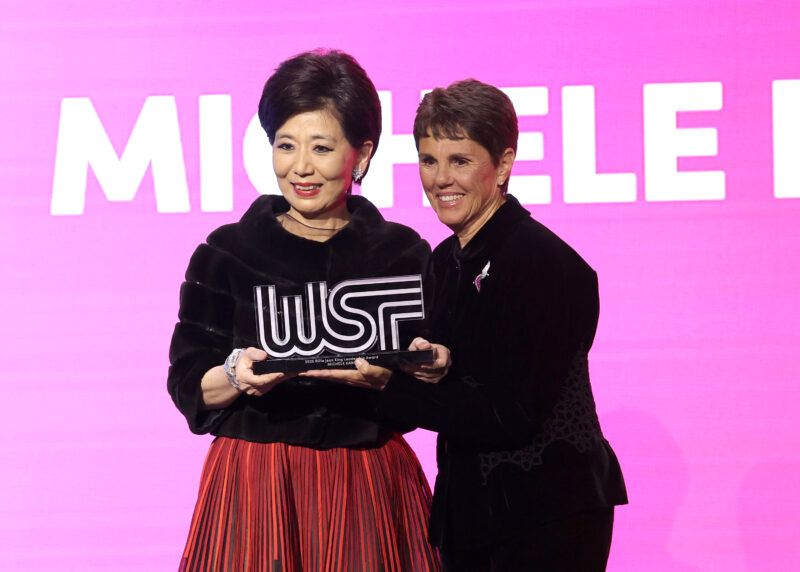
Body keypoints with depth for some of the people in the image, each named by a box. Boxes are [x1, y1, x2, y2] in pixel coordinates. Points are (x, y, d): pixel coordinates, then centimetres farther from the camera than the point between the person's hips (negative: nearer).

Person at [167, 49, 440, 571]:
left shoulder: (403, 254, 6)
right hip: (256, 484, -1)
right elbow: (189, 387, 0)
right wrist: (237, 375, -20)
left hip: (370, 485, 1)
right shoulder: (225, 253, 2)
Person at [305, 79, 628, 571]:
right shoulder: (444, 262, 9)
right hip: (469, 512, 7)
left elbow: (514, 414, -20)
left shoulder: (546, 263, -15)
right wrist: (430, 369, -11)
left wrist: (389, 387, -23)